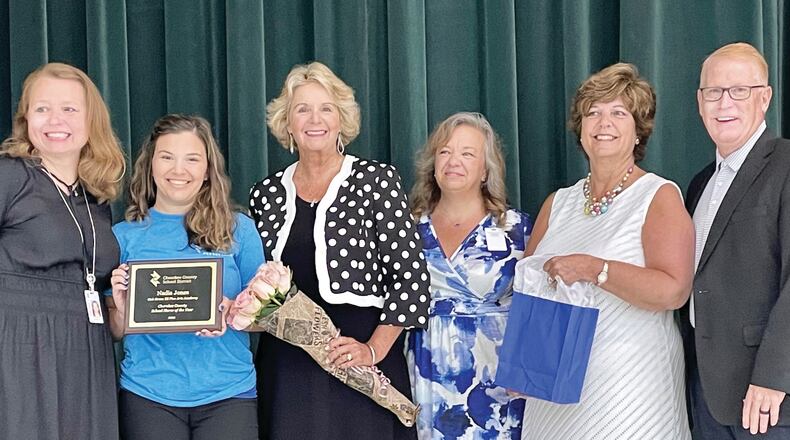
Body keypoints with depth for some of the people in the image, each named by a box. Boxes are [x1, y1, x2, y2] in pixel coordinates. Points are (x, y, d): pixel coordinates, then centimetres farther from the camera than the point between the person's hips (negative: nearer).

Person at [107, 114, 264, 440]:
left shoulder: (239, 229, 3)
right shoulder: (125, 236, 5)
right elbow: (115, 332, 9)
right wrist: (123, 310, -13)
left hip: (229, 392, 0)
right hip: (147, 394, 1)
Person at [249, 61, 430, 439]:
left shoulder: (376, 180, -2)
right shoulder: (266, 194, 10)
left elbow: (410, 275, -6)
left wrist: (375, 349, -13)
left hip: (359, 365, -3)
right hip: (287, 368, 3)